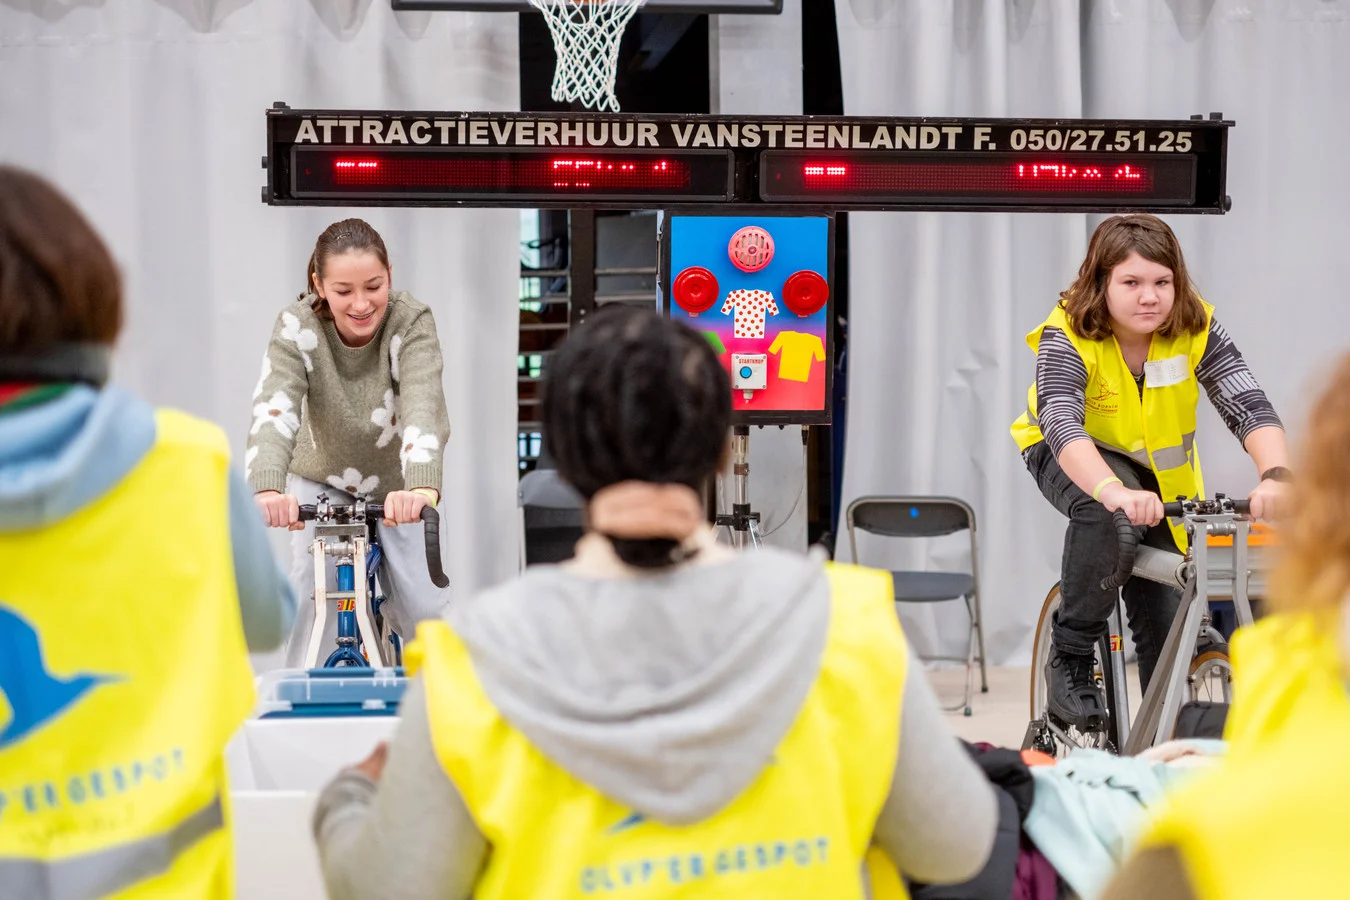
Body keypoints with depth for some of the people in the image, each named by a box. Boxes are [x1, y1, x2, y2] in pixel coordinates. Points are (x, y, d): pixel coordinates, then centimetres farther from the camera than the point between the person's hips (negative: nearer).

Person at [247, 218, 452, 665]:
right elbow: (274, 408, -40)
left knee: (423, 608, -9)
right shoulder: (297, 327, -25)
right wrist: (267, 487, -60)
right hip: (322, 480, 0)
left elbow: (423, 405, -44)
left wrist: (422, 486, -63)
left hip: (396, 485, 0)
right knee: (313, 584, -21)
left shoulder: (412, 323, -28)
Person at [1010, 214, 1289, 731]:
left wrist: (1275, 476, -52)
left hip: (1159, 467, 3)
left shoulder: (1197, 329, -21)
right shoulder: (1066, 338, -29)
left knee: (1166, 615, -2)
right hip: (1068, 456, -3)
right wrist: (1116, 491, -63)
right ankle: (1070, 659, -20)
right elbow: (1063, 426, -45)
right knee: (1106, 511, -37)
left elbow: (1249, 406, -32)